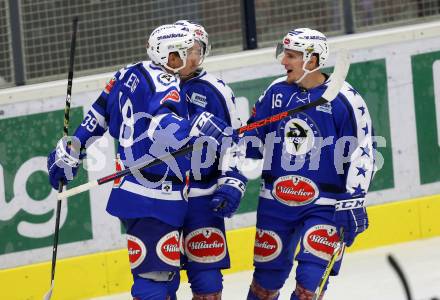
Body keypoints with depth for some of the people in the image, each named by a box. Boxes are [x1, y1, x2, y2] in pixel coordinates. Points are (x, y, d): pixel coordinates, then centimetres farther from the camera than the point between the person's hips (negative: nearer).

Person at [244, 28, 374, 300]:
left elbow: (361, 154, -8)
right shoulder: (276, 92, 4)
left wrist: (355, 203, -11)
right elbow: (252, 139, 14)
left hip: (324, 205, -4)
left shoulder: (344, 100, -11)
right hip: (275, 202, 4)